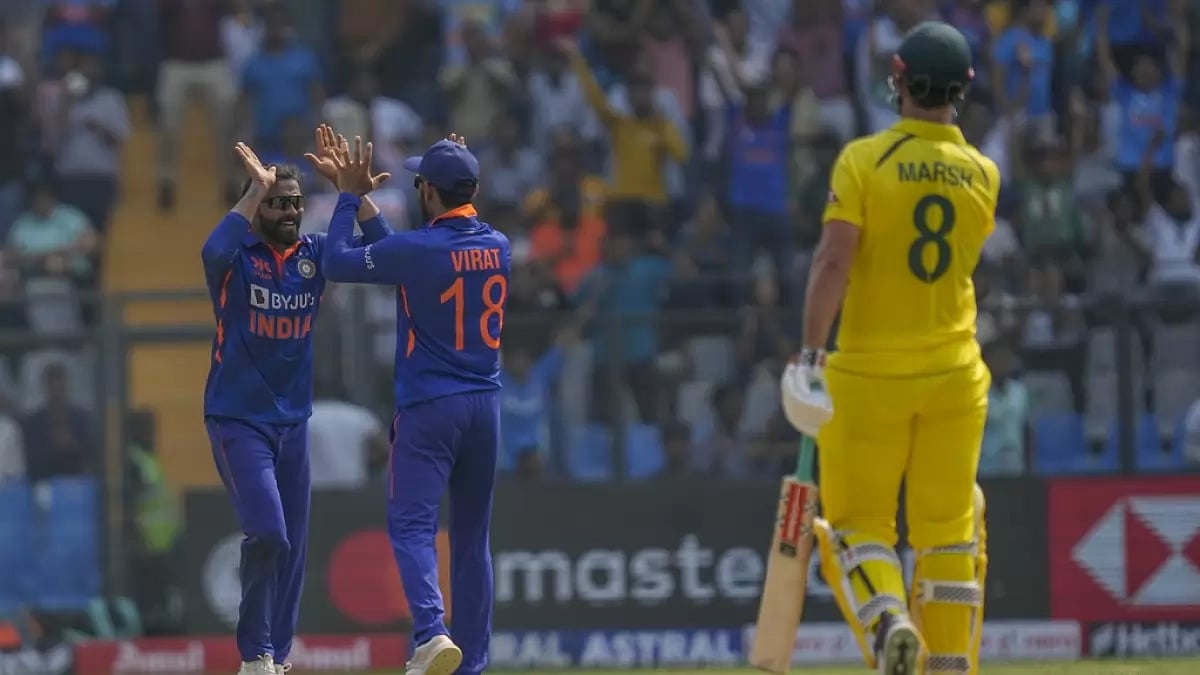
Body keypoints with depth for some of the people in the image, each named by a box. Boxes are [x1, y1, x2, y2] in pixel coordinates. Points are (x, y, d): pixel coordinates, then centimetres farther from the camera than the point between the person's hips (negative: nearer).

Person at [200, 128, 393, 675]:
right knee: (268, 533, -17)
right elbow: (213, 252, -33)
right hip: (238, 420, -5)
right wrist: (257, 188, -25)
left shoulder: (314, 254, 5)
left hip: (294, 421, 5)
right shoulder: (238, 257, -8)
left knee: (293, 546, 8)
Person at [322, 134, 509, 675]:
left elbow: (337, 263, -4)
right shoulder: (498, 247, 5)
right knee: (472, 535, 11)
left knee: (411, 524, -8)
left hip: (428, 407, -6)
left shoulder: (417, 249, -14)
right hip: (485, 406, 6)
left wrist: (351, 197, 7)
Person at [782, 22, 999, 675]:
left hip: (869, 371, -3)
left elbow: (833, 261, -17)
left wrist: (812, 352, -16)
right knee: (947, 525, 10)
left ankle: (888, 621, -22)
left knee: (857, 518, 4)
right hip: (954, 371, 3)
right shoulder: (983, 174, 2)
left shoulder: (863, 160, -9)